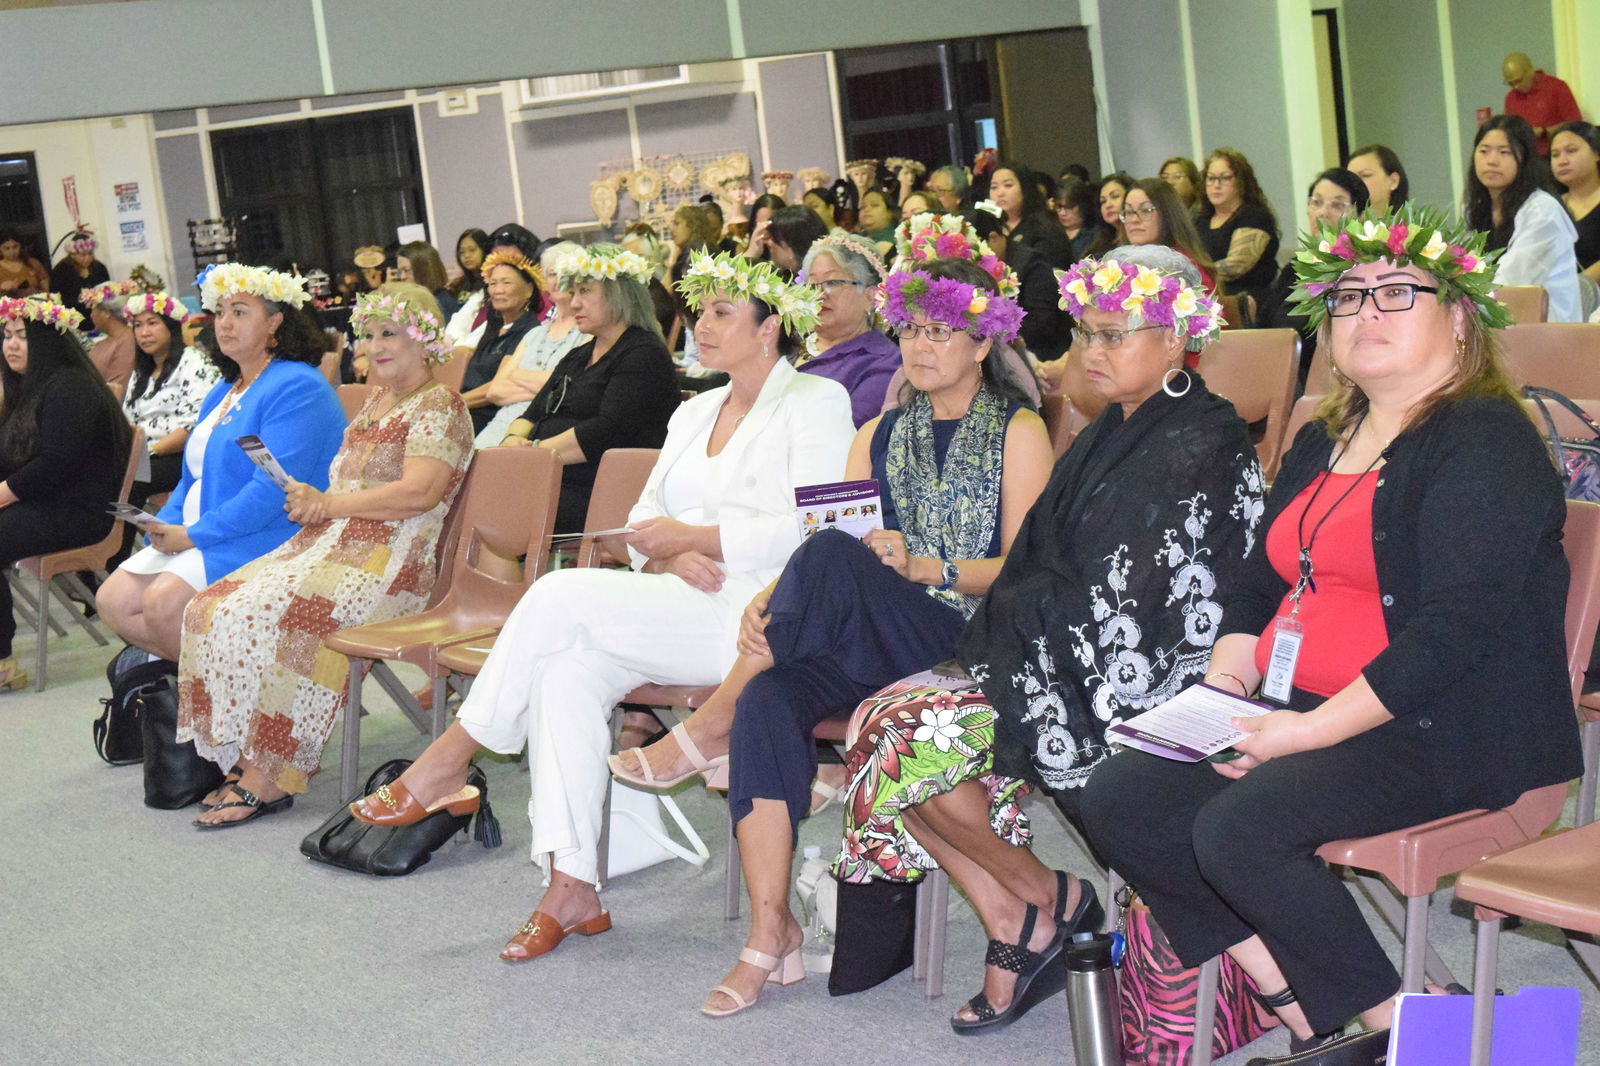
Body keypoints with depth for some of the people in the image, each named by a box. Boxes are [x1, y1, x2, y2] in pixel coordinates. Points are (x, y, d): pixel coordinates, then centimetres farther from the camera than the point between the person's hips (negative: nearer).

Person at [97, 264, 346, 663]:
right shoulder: (224, 391, 19)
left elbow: (273, 489, -22)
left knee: (163, 601, -27)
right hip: (198, 537, 10)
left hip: (267, 539, -10)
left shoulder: (297, 388, -13)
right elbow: (194, 475, 24)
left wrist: (193, 534, -20)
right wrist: (166, 525, 2)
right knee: (113, 601, -3)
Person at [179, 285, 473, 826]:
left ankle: (269, 776, -21)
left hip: (386, 560, -9)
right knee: (213, 606, -10)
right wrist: (309, 500, -1)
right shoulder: (375, 403, 24)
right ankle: (244, 758, -10)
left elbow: (419, 492, -18)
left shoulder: (439, 406, -4)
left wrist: (329, 504, -11)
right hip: (329, 543, 9)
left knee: (262, 615, -28)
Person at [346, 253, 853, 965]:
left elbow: (811, 531, -13)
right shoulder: (695, 413, 23)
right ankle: (570, 887, -23)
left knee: (564, 595, -23)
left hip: (753, 612, -7)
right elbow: (645, 515, 18)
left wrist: (693, 537, -13)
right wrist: (669, 555, -6)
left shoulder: (816, 402, 0)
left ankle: (448, 763, -10)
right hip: (679, 610, 7)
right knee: (566, 671, -23)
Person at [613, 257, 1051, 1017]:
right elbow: (830, 544, 13)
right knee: (770, 700, -28)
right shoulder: (879, 436, 22)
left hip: (970, 635, -5)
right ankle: (770, 932, -26)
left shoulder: (1019, 432, 6)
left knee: (832, 559, -33)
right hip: (869, 642, 5)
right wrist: (769, 601, -8)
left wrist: (924, 568, -19)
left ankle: (710, 725, -17)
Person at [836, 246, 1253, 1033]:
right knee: (878, 723, -9)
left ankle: (1049, 903, 0)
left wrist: (1009, 616, -7)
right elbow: (1037, 574, 14)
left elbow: (1123, 608, -19)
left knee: (914, 735, -21)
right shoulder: (1111, 435, 16)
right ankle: (1014, 932, -4)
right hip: (1055, 661, 9)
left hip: (1119, 691, -9)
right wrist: (991, 637, -3)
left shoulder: (1202, 450, -12)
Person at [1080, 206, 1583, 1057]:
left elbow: (1454, 629, -20)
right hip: (1301, 714, 9)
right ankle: (1299, 1009, -7)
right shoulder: (1322, 443, 19)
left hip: (1445, 731, -9)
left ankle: (1396, 1026, -10)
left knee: (1237, 829, -29)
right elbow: (1256, 586, 20)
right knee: (1118, 797, -7)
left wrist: (1313, 730, -23)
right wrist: (1223, 697, 2)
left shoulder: (1485, 443, -10)